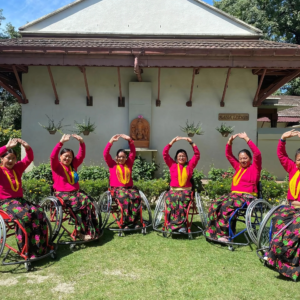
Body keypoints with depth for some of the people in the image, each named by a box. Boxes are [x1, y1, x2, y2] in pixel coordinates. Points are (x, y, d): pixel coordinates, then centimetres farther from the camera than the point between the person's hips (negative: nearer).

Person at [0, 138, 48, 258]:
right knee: (24, 216, -34)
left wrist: (27, 147, -14)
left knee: (39, 213, -21)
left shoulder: (17, 168, 13)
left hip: (19, 200, 6)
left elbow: (29, 159, 5)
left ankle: (39, 249, -20)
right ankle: (28, 252, -27)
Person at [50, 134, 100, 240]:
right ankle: (81, 231, -24)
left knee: (88, 201, -23)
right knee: (78, 203, -30)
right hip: (62, 194, -5)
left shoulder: (73, 165, 16)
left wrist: (81, 142, -8)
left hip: (75, 192, 5)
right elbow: (53, 156, -17)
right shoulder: (56, 166, 2)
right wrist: (61, 142, -27)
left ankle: (92, 230, -24)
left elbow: (81, 155, 7)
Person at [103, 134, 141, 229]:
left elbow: (133, 152, 14)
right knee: (124, 198, -35)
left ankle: (134, 221, -29)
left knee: (136, 197, -29)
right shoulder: (112, 164, 11)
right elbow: (105, 154, 0)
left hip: (129, 188, 3)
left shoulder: (128, 164, 17)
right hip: (116, 189, -3)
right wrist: (111, 141, -2)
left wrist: (130, 140, 6)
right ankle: (124, 223, -33)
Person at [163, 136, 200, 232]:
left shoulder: (190, 165, 13)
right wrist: (173, 141, 2)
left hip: (186, 191, 0)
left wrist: (191, 142, 2)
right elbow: (165, 153, 6)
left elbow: (197, 154, 7)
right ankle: (181, 225, -34)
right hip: (173, 190, 0)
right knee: (171, 200, -33)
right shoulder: (172, 165, 12)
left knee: (182, 200, -34)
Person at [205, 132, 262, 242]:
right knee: (215, 205, -20)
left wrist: (246, 139, -13)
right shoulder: (238, 167, 21)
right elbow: (228, 155, 24)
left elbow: (257, 153, -12)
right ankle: (213, 232, -19)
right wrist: (230, 141, 10)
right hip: (234, 194, 6)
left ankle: (224, 234, -29)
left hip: (247, 197, -6)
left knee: (227, 206, -33)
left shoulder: (254, 167, 4)